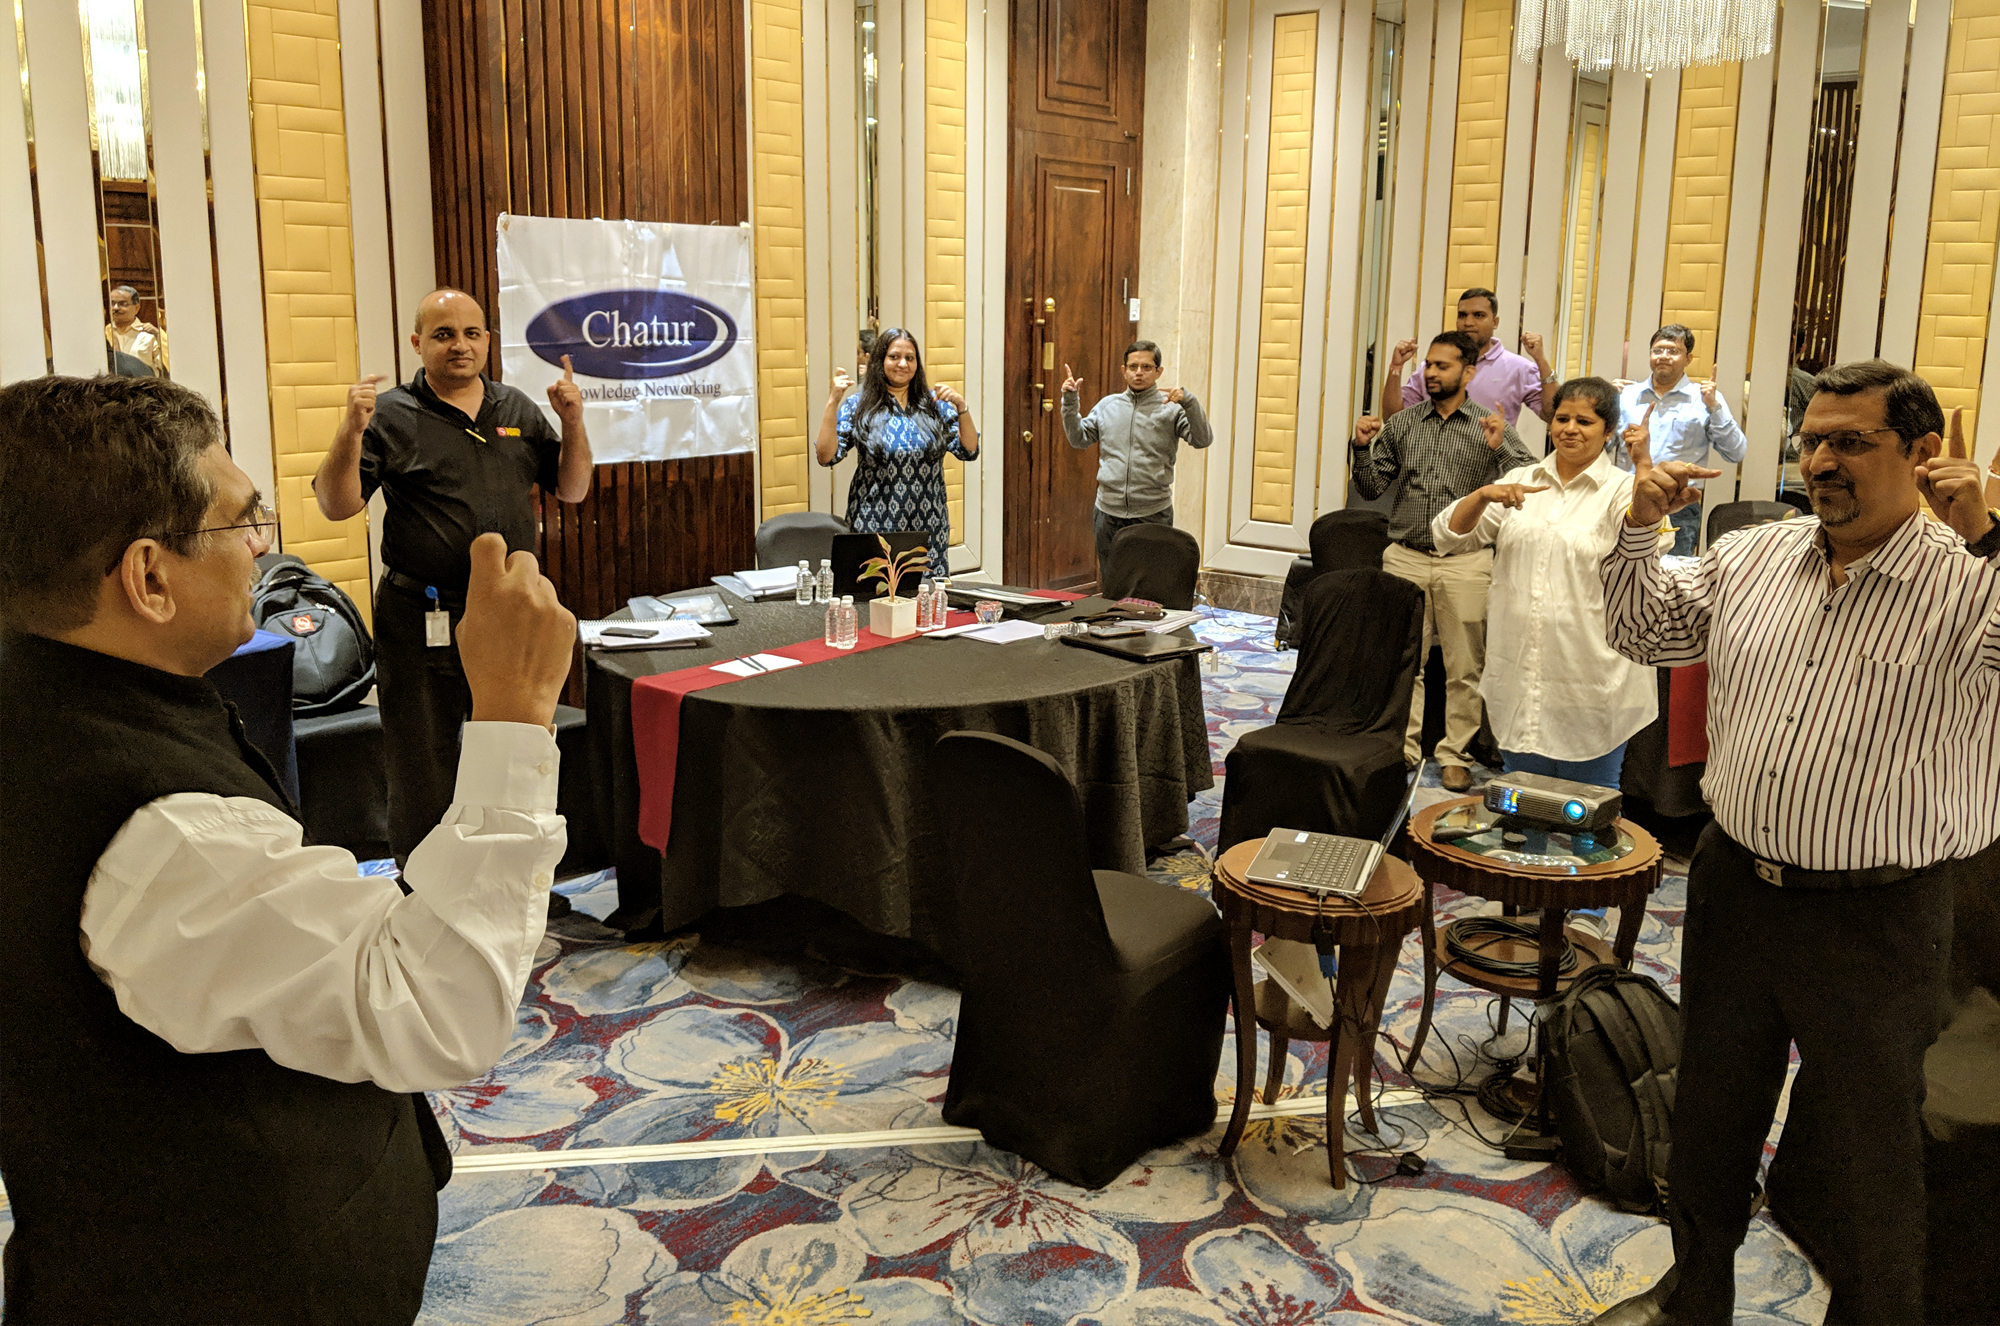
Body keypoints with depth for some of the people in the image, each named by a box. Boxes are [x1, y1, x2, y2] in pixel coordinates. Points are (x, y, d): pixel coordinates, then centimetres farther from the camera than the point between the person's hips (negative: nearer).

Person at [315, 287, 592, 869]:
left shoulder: (519, 410, 11)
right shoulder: (391, 416, -3)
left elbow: (571, 489, 11)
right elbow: (337, 505, -8)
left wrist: (573, 423, -4)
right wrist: (350, 432, -23)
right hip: (423, 619, -4)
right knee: (423, 762, 5)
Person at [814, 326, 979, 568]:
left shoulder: (934, 404, 8)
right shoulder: (858, 407, 2)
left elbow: (969, 452, 4)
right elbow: (826, 456, -6)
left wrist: (961, 408, -9)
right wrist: (833, 402, -12)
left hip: (928, 526, 2)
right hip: (876, 526, -2)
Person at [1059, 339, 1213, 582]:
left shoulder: (1171, 408, -3)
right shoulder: (1107, 405, 9)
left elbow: (1203, 440, -14)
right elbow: (1079, 439, 11)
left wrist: (1189, 402, -27)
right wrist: (1070, 402, 0)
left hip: (1153, 515, -3)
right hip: (1108, 514, 3)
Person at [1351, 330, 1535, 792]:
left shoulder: (1493, 427, 3)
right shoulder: (1402, 425, 10)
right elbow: (1372, 487, 11)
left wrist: (1499, 447, -20)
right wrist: (1362, 448, -5)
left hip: (1465, 563, -2)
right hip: (1405, 558, 2)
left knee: (1464, 667, 2)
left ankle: (1455, 755, 12)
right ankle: (1403, 747, 16)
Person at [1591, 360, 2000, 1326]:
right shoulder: (1752, 559, 4)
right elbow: (1643, 632, 15)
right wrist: (1639, 529, 1)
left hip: (1875, 920, -5)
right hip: (1732, 890, 6)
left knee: (1860, 1165, 10)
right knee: (1709, 1119, 22)